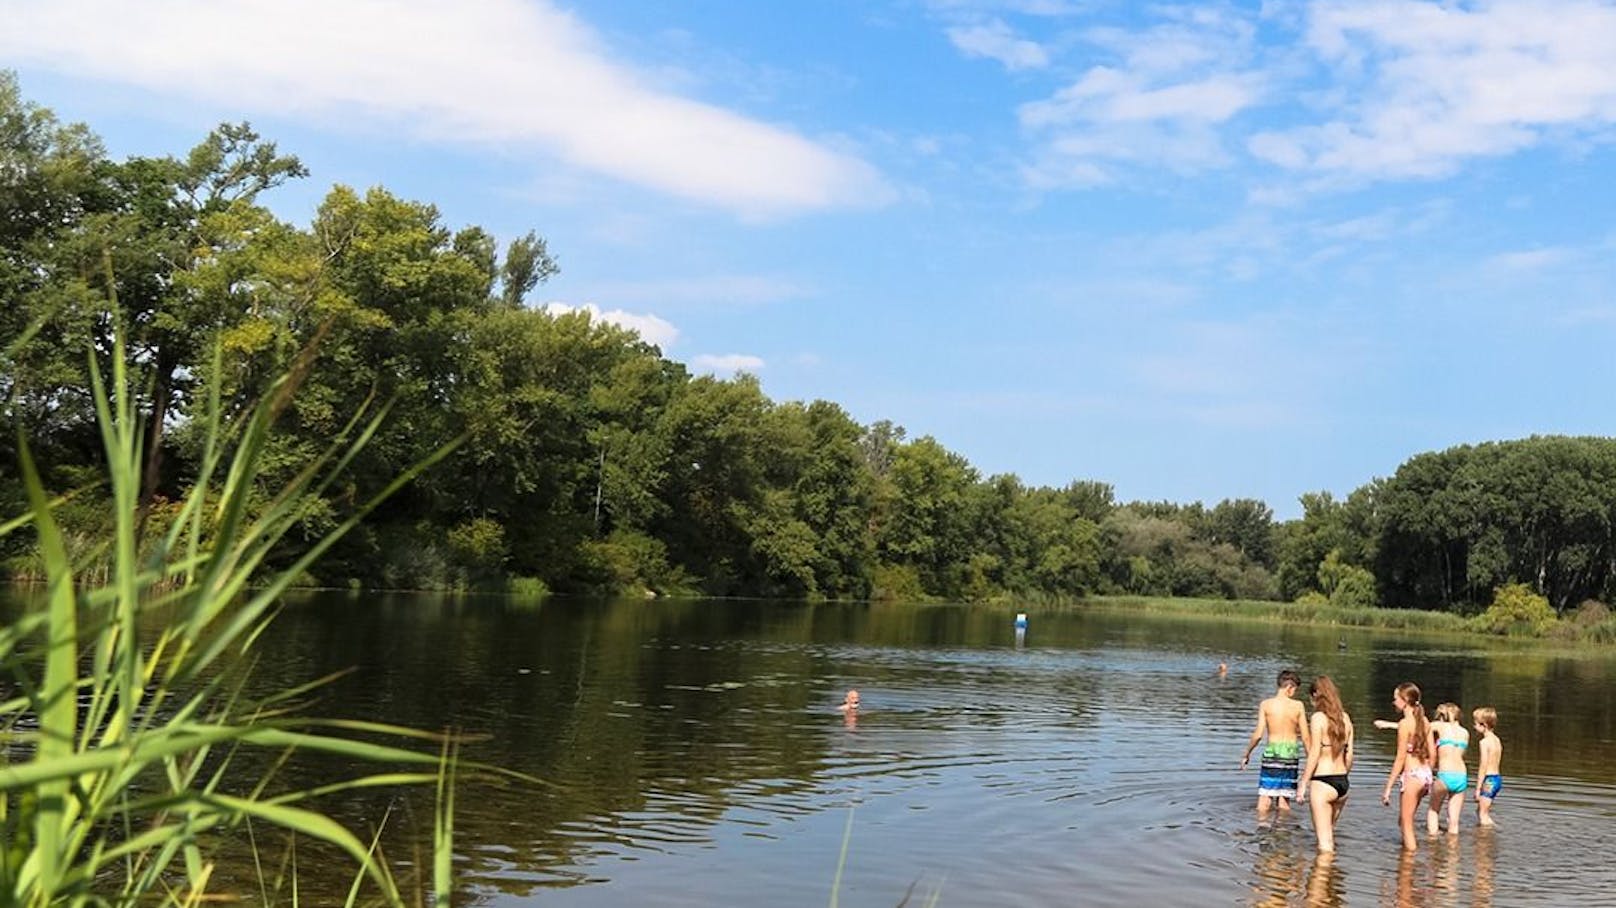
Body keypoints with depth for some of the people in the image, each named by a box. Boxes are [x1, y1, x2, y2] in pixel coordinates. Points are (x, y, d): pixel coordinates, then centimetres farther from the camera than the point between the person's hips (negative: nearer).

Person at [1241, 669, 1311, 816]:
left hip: (1272, 752, -1)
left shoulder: (1265, 704, -6)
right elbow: (1305, 736, -2)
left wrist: (1246, 754, 5)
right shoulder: (1298, 706, -4)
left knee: (1265, 795, 3)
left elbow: (1258, 734, -8)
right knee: (1285, 797, 11)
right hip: (1291, 753, 1)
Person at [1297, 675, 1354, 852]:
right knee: (1330, 831, 23)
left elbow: (1314, 754, -13)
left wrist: (1303, 784, -7)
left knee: (1324, 840, -1)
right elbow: (1349, 756, 10)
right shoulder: (1345, 718, 7)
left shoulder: (1318, 717, -10)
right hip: (1342, 782, 7)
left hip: (1323, 782, -7)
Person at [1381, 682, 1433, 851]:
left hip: (1412, 775, -8)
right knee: (1403, 821, 21)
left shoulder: (1405, 723, -14)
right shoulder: (1424, 721, 8)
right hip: (1425, 774, 8)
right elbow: (1432, 754, 11)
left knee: (1407, 825, 2)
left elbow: (1401, 758, -15)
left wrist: (1388, 787, -12)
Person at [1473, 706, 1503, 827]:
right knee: (1480, 811, 19)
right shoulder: (1497, 740, 11)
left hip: (1489, 780, -9)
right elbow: (1493, 763, 13)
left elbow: (1483, 766, -18)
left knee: (1483, 815, 0)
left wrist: (1478, 787, -16)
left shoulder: (1484, 742, -15)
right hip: (1497, 778, 9)